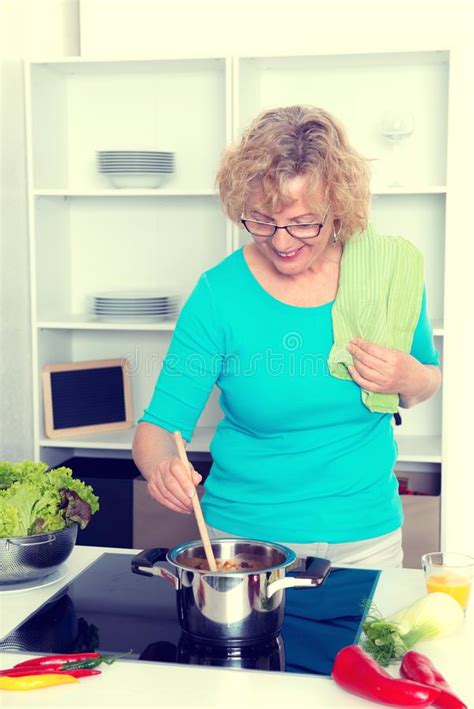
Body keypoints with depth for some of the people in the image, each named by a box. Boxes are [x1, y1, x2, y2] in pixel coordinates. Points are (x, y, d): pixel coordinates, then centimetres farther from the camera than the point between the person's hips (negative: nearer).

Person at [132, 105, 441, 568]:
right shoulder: (218, 295, -14)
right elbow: (160, 425, -12)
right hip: (245, 534, -2)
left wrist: (412, 379, -15)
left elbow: (430, 380, 9)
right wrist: (160, 467, -34)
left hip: (366, 534, 2)